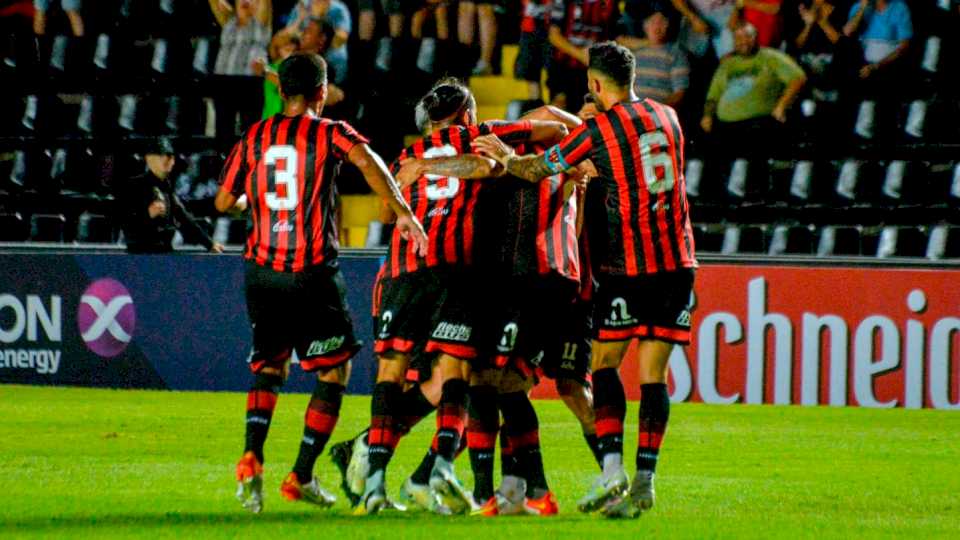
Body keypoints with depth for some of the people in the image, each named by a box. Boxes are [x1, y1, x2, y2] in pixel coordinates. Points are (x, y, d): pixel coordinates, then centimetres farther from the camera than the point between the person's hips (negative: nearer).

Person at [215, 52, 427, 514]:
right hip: (313, 272, -4)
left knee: (270, 366, 17)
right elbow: (367, 160, -22)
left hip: (262, 269, 4)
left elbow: (224, 202, 14)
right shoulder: (330, 133, -2)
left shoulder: (254, 138, 8)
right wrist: (402, 212, -25)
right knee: (335, 372, 9)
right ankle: (301, 476, 3)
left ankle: (252, 456, -8)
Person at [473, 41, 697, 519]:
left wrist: (506, 157, 26)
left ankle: (612, 469, -10)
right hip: (676, 263, 5)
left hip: (627, 265, -5)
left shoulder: (599, 130, -5)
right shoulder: (667, 118, 10)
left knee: (604, 365, 4)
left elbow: (535, 170, 6)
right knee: (653, 375, 4)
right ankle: (644, 479, -1)